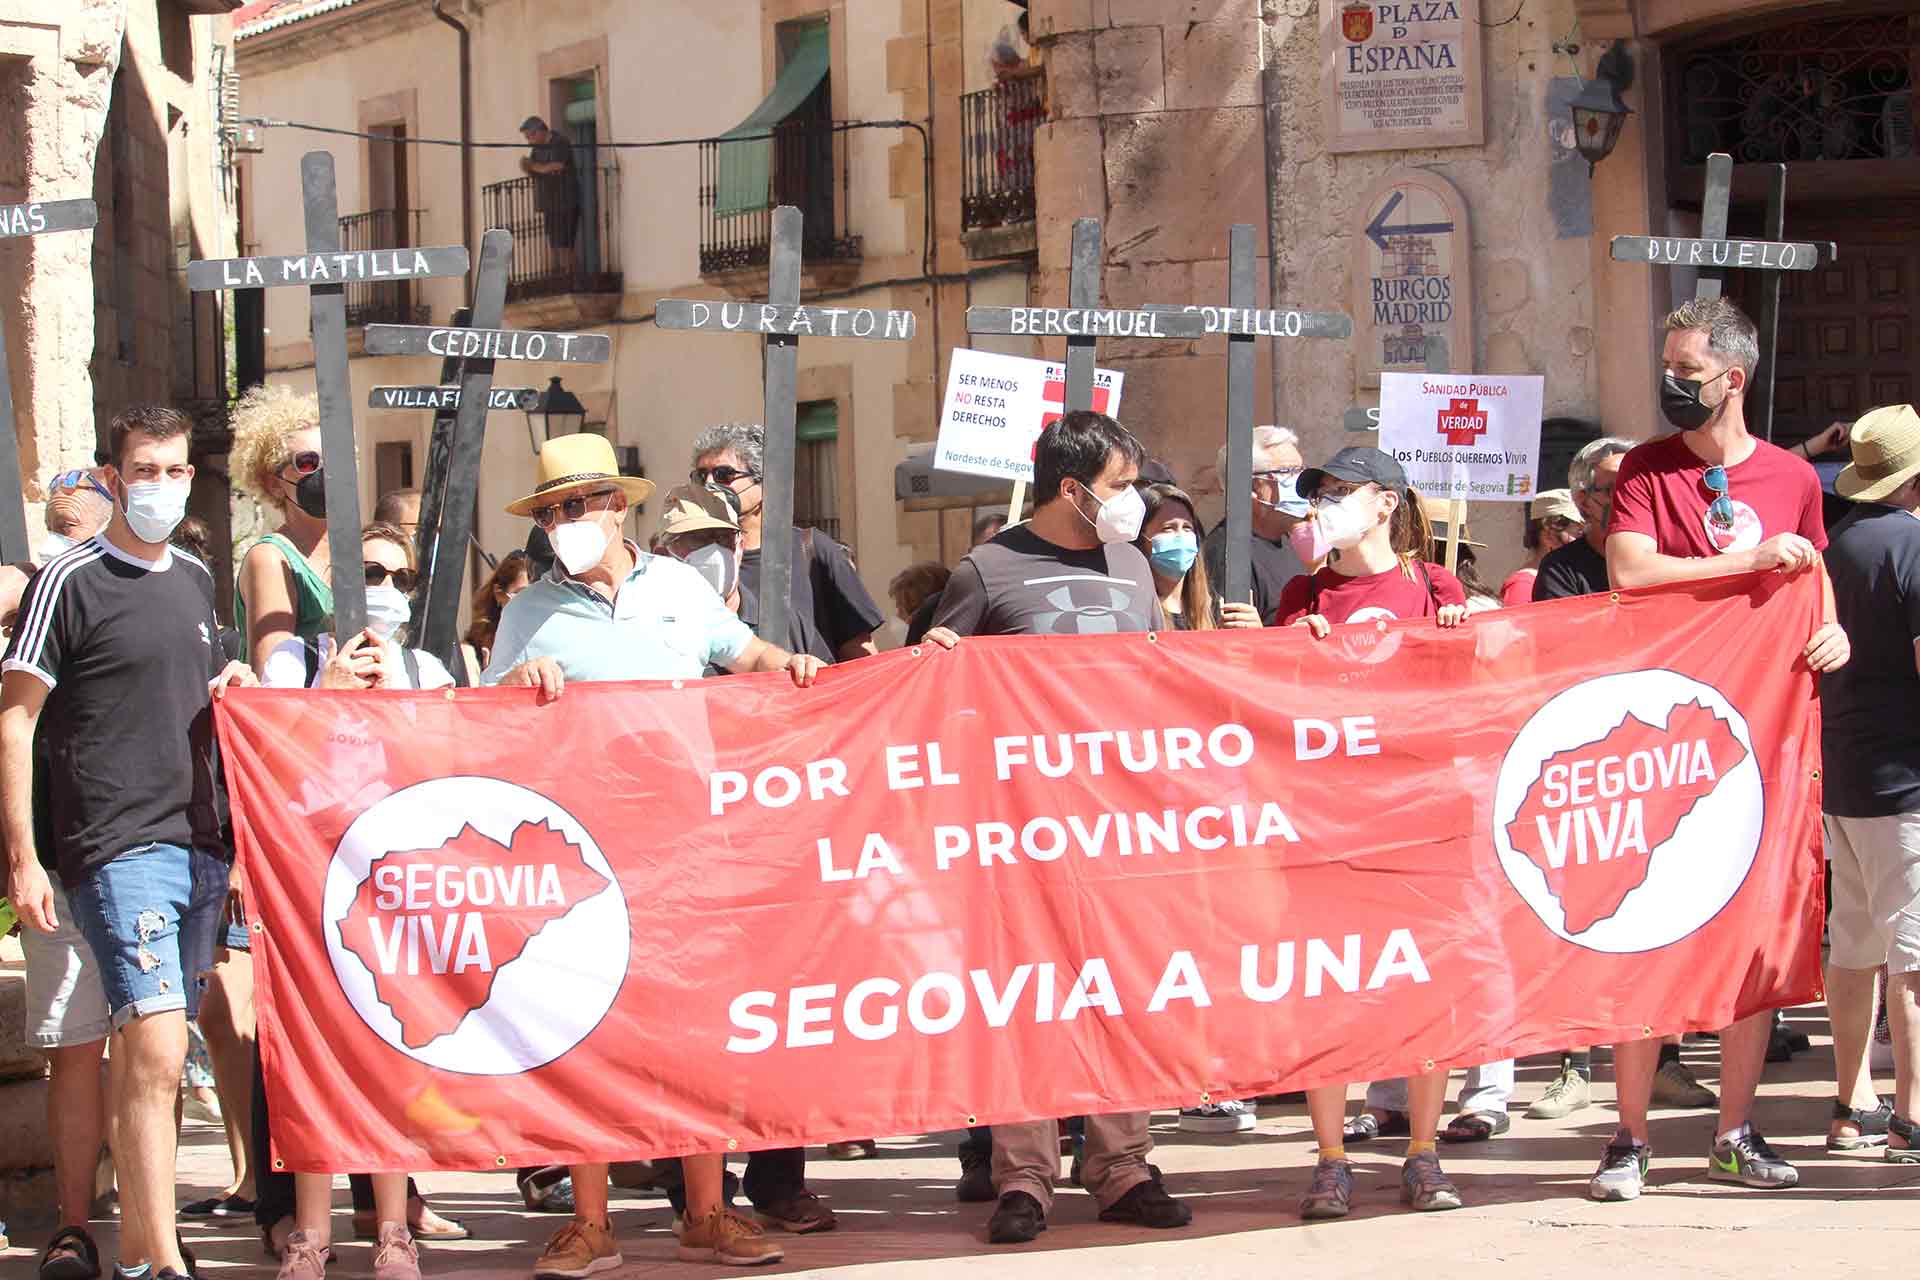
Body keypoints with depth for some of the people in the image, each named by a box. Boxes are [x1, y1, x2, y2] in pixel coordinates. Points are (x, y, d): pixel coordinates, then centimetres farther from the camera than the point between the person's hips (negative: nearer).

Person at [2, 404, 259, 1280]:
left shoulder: (196, 580, 16)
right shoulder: (71, 582, -4)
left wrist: (229, 691, 6)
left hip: (198, 845, 7)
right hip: (118, 851, -7)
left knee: (147, 1056, 11)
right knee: (156, 1053, -16)